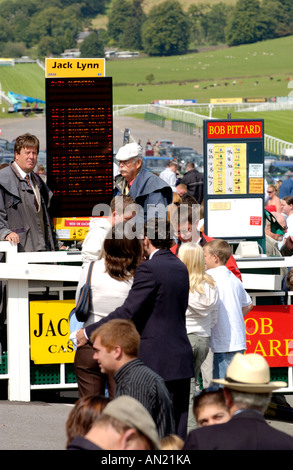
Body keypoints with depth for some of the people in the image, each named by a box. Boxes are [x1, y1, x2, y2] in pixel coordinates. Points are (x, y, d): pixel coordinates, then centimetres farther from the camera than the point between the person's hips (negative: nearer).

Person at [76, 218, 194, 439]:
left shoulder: (149, 269, -13)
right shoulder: (180, 268, 13)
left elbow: (128, 312, -17)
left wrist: (89, 332, -9)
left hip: (156, 362, -8)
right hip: (182, 360, 8)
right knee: (177, 431, 8)